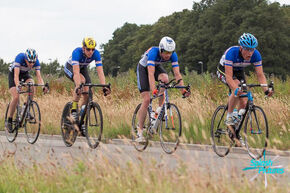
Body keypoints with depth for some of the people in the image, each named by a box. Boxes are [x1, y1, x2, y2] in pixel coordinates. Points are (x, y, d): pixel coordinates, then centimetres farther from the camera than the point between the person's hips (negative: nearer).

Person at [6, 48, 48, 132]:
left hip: (25, 74, 3)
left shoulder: (36, 61, -25)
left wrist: (43, 86, -48)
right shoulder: (20, 58, -36)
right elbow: (16, 75, -43)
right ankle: (9, 121, -4)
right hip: (13, 74, -3)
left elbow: (39, 76, -29)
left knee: (32, 86, -29)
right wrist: (17, 85, -62)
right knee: (16, 97, -20)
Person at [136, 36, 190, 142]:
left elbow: (177, 74, -27)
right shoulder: (153, 52, -38)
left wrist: (183, 90, -40)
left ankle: (160, 110, -15)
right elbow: (151, 73, -47)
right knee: (146, 100, -14)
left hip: (156, 66, 4)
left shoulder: (173, 55, -25)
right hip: (143, 68, -4)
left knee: (165, 79, -32)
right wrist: (153, 90, -58)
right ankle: (140, 132, -6)